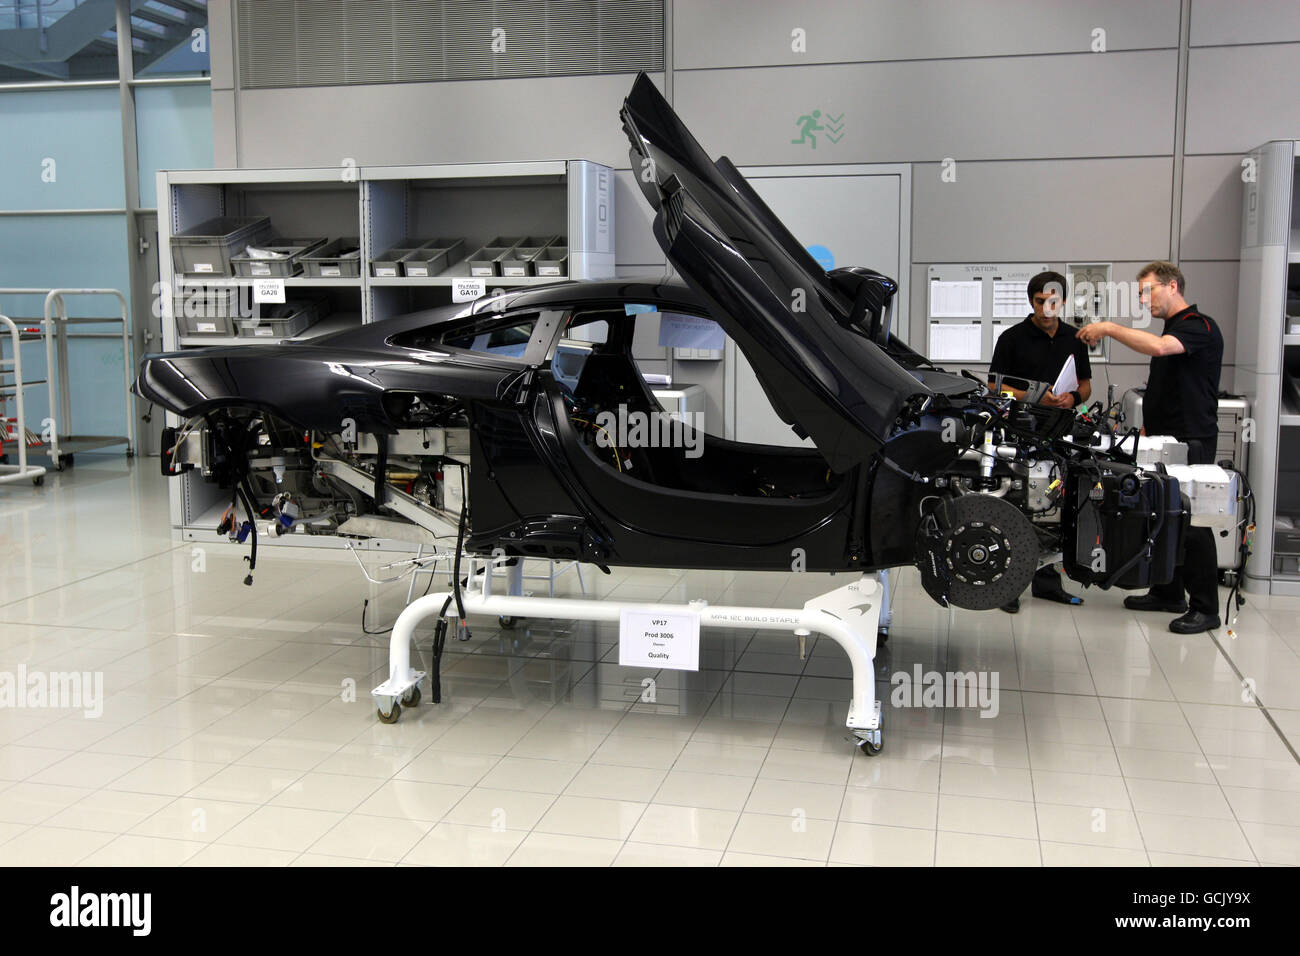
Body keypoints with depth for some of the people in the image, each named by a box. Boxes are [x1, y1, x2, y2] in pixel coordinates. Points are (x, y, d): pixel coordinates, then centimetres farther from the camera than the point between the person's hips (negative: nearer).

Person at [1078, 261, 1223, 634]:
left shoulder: (1199, 327, -13)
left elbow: (1157, 346, -34)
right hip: (1164, 442, 10)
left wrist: (1108, 328, -25)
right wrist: (1146, 431, 20)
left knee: (1191, 523, -7)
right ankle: (1168, 593, 24)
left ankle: (1205, 608, 0)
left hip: (1191, 442, -10)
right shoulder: (1171, 330, 18)